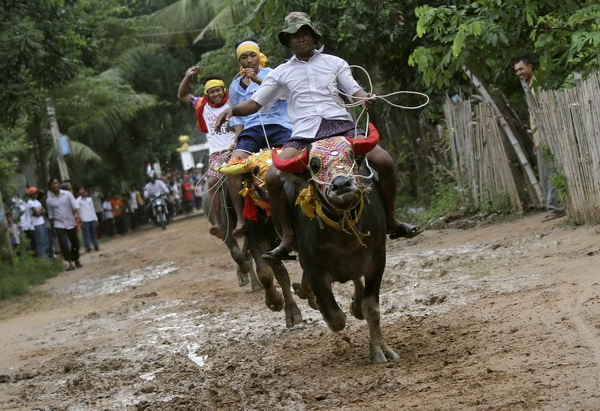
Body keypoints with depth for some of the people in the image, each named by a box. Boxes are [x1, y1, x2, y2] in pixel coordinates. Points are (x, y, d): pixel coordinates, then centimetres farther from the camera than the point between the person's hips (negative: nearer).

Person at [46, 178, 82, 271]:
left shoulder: (67, 194, -3)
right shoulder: (49, 200, -1)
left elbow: (75, 205, -11)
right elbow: (51, 215, 8)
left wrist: (77, 215, -28)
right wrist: (52, 227, 10)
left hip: (71, 223, 1)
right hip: (59, 225, -1)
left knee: (75, 243, 9)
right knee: (63, 244, -18)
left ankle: (76, 260, 32)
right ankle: (71, 263, -15)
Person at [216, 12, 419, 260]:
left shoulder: (334, 63, 16)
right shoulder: (281, 72, 16)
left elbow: (354, 91, 11)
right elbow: (254, 103, 15)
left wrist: (365, 99, -14)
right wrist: (232, 110, -5)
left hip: (341, 126, 0)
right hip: (304, 134, 0)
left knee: (383, 160, -21)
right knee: (273, 176, -23)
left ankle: (391, 222, -1)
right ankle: (288, 238, -10)